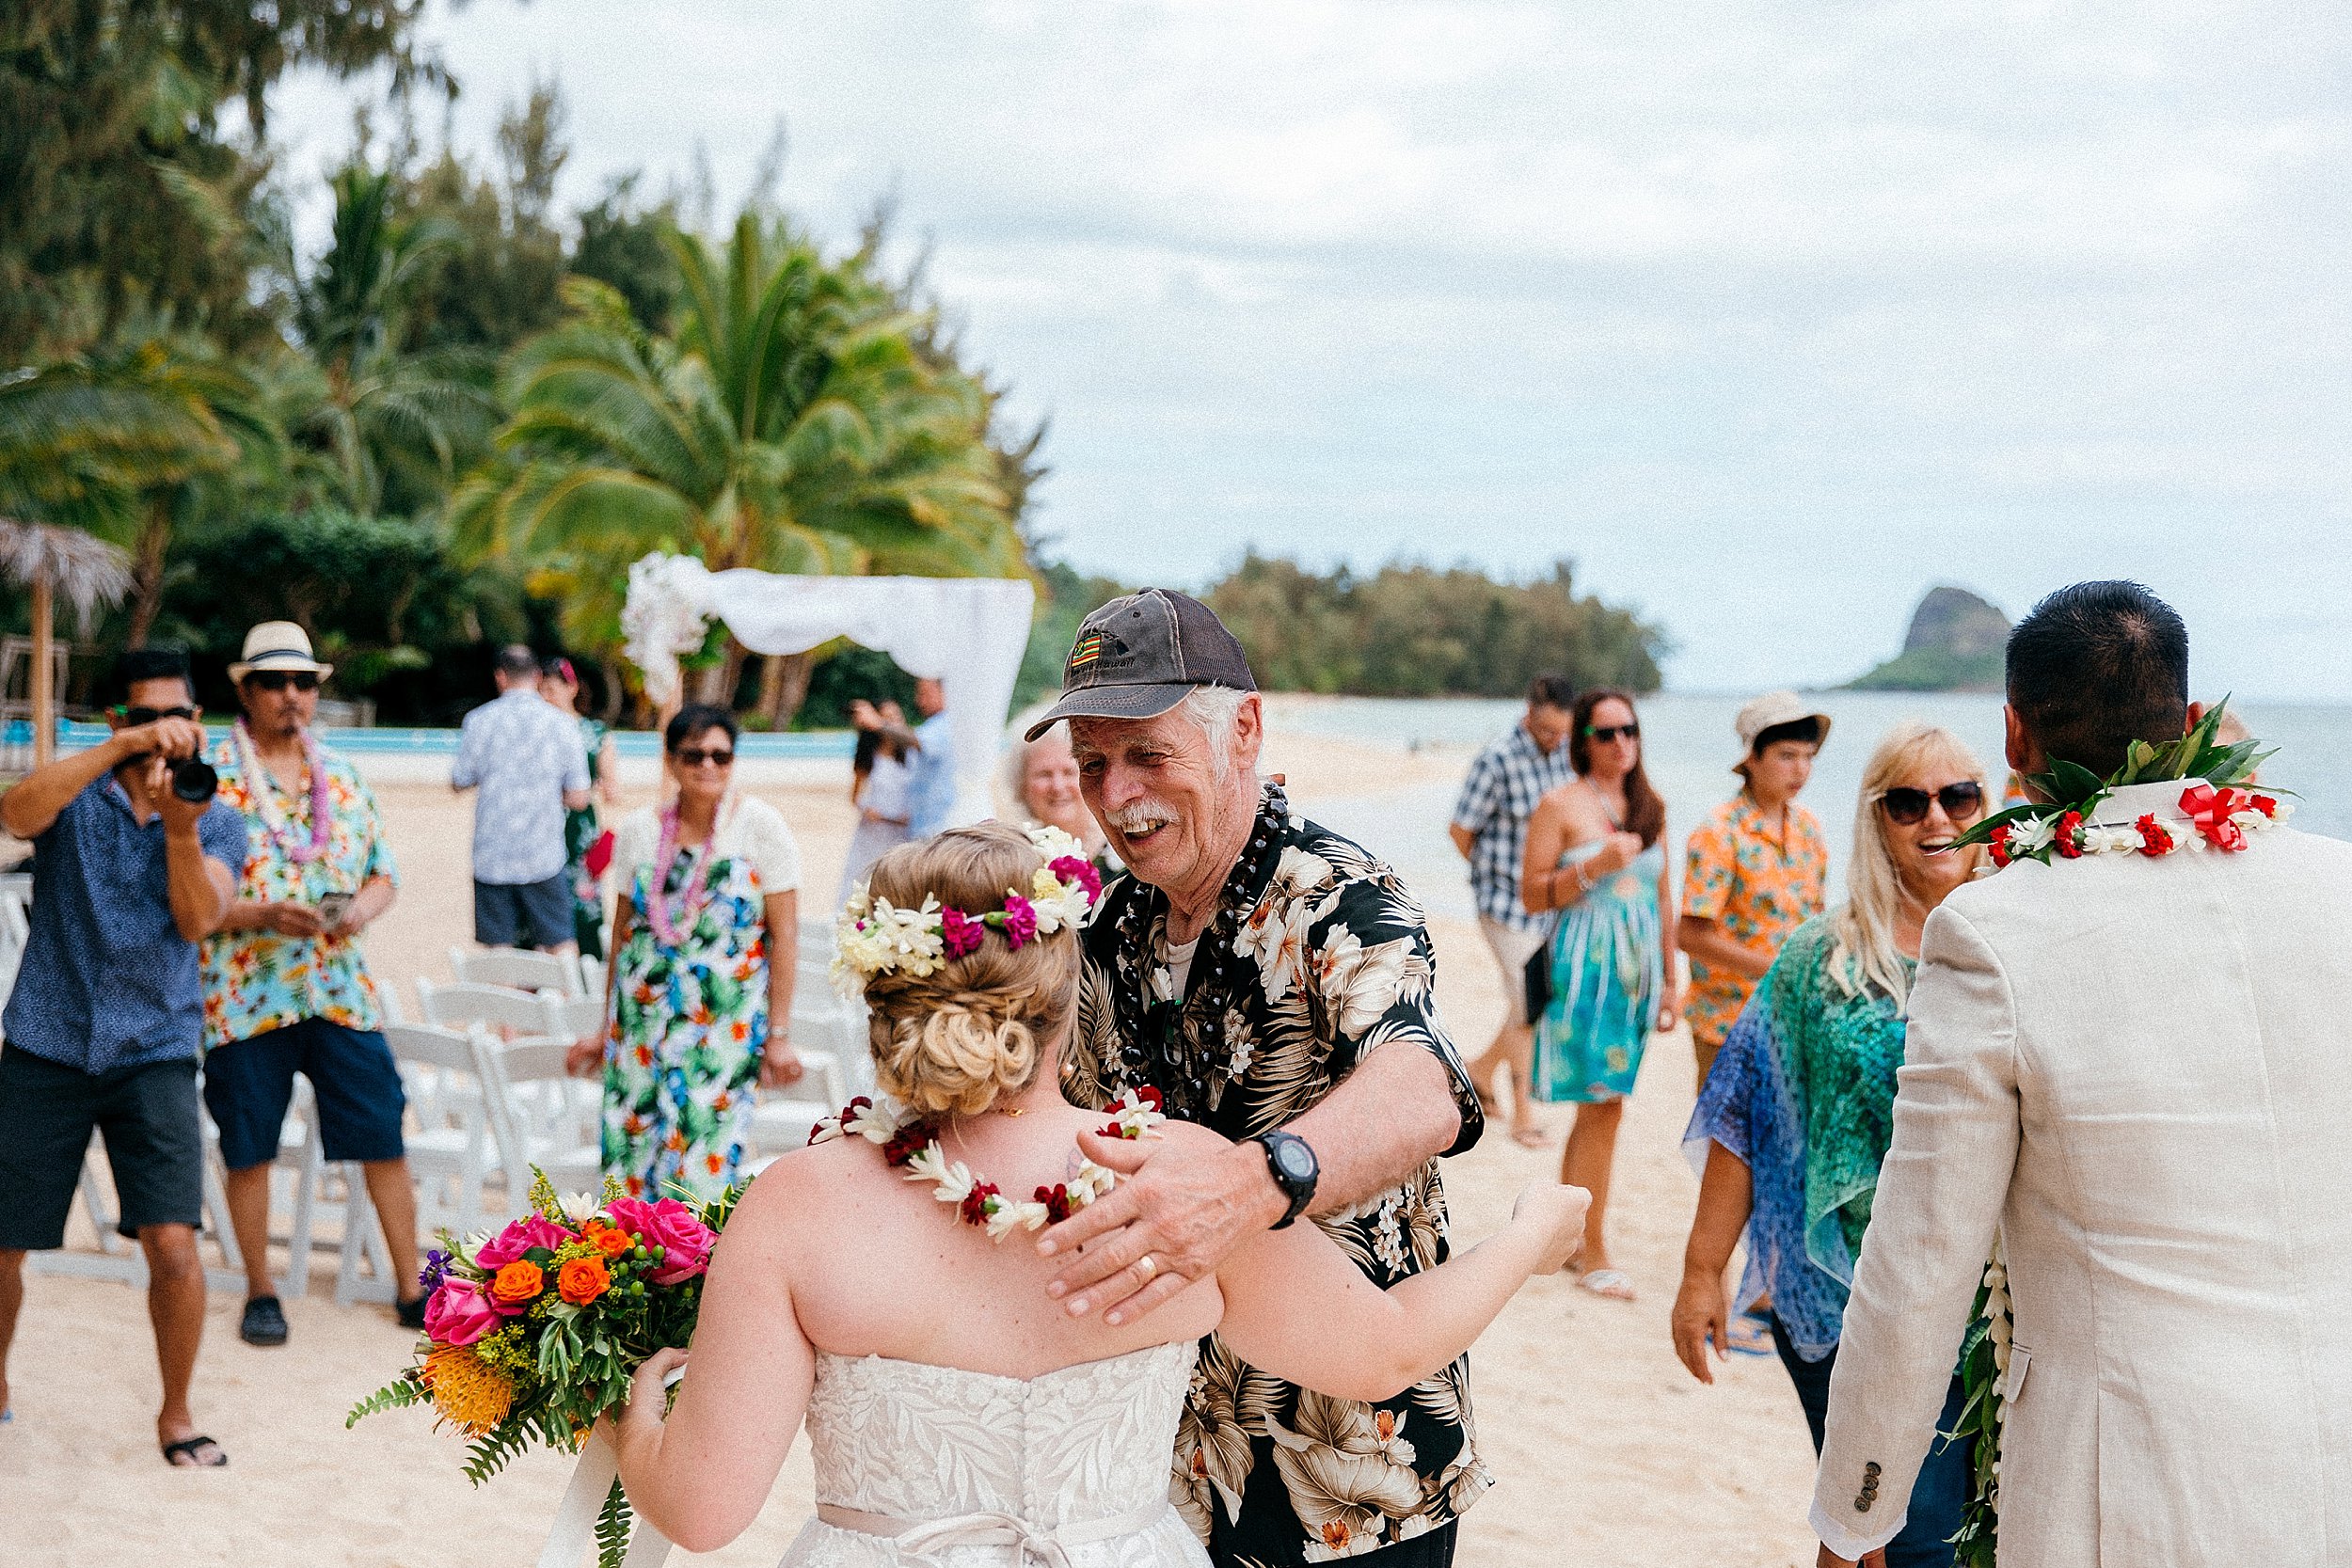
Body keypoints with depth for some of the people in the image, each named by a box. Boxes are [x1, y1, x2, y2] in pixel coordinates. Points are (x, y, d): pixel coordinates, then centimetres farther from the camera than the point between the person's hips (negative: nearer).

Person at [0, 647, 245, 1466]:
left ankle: (176, 1414, 8)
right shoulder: (75, 796, 2)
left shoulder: (219, 824, 6)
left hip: (154, 1053, 0)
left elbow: (199, 919, -11)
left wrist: (181, 829, -27)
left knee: (172, 1243, -13)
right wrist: (126, 747, -32)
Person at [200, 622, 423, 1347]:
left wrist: (362, 909, -7)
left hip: (341, 988, 3)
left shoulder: (342, 778, 10)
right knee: (249, 1149, 6)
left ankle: (410, 1287, 14)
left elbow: (383, 872, 14)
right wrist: (261, 915, -20)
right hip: (246, 995, -3)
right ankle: (261, 1292, 22)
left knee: (384, 1138, 3)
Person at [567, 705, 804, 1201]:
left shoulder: (760, 826, -4)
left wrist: (779, 1035, -8)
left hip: (725, 1026, -3)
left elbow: (785, 935, -5)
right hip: (645, 1020, 3)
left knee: (706, 1164, -6)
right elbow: (623, 932, 13)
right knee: (634, 1156, 3)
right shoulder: (638, 830, 6)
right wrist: (607, 1030, 15)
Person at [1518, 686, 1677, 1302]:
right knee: (1603, 1105, -8)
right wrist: (1595, 865, -19)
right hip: (1585, 967, -6)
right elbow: (1531, 893, -6)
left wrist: (1669, 980, 15)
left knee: (1595, 1105, 10)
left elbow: (1663, 898, 17)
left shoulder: (1649, 807, 13)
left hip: (1637, 969, 6)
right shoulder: (1561, 805, -4)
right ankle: (1594, 1255, 0)